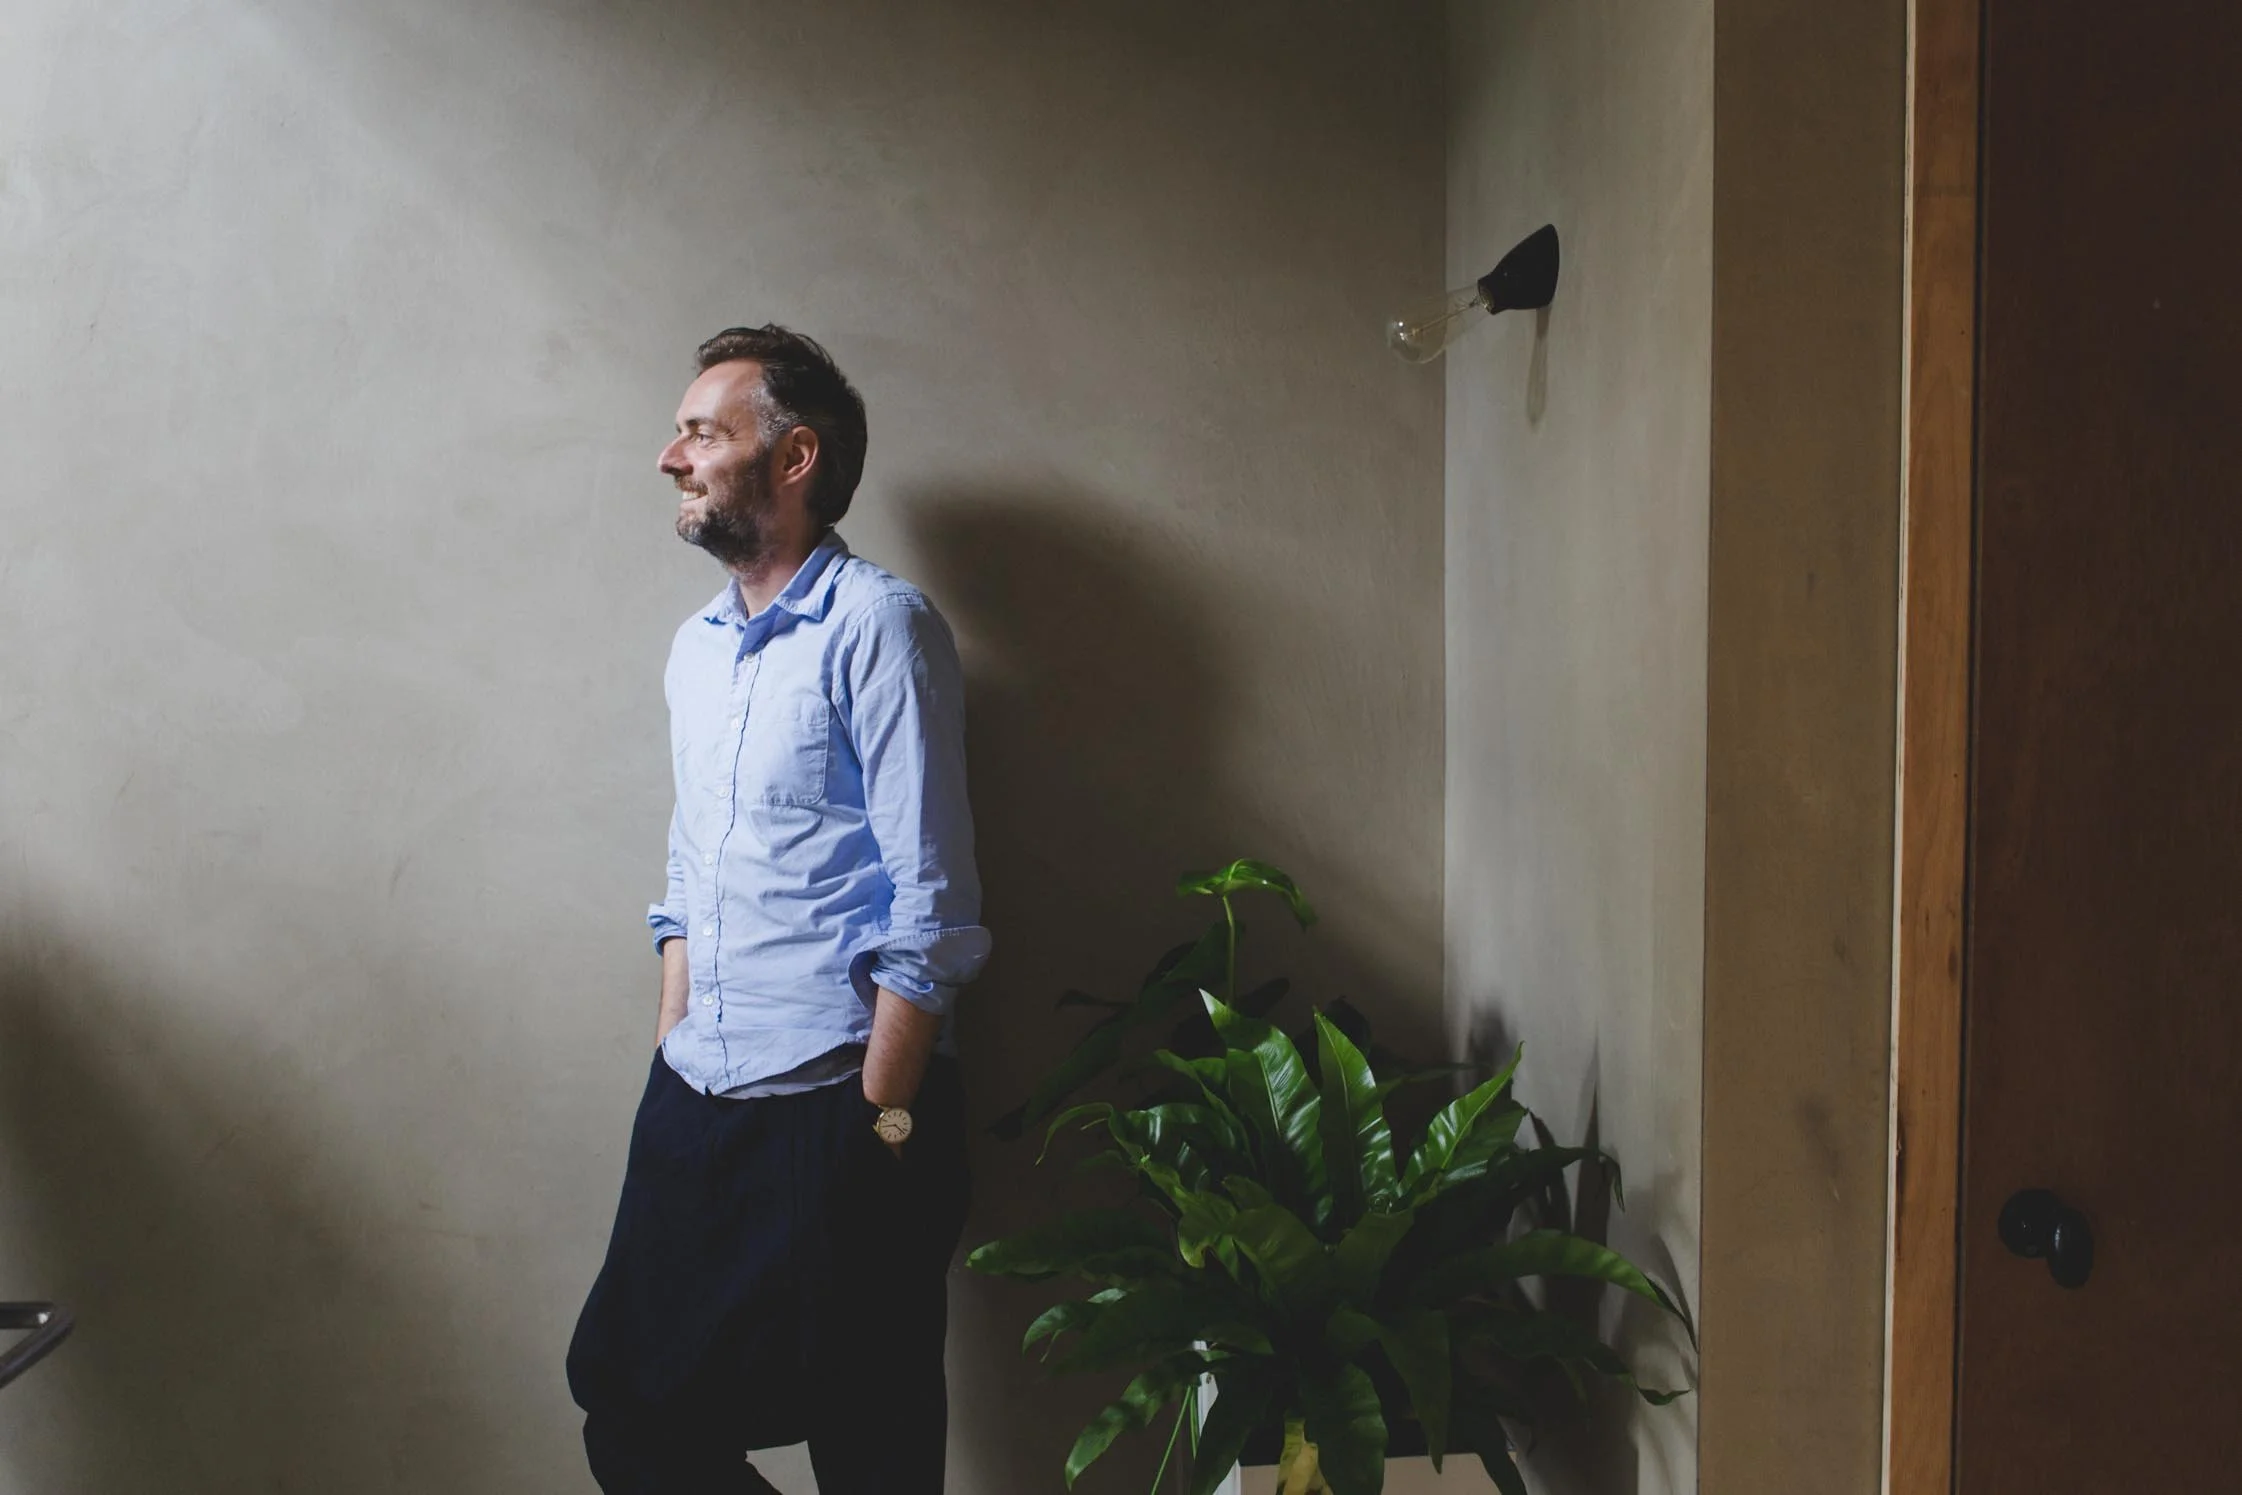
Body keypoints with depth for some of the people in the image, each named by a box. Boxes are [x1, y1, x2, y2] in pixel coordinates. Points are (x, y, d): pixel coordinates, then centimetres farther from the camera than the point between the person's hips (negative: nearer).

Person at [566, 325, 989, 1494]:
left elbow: (930, 905, -14)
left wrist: (879, 1123, -15)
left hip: (835, 1110, -7)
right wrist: (673, 1056, 13)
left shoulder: (877, 627, -11)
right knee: (629, 1397, 12)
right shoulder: (698, 647, 13)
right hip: (694, 1105, 7)